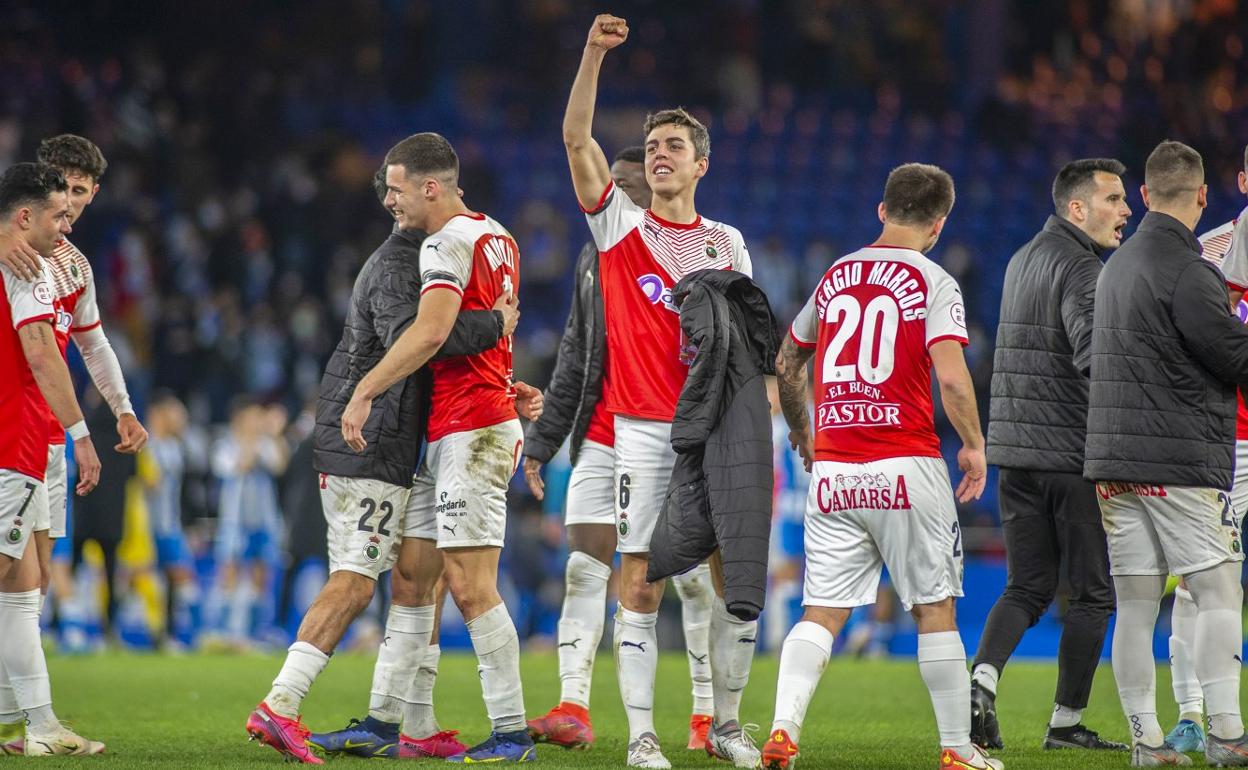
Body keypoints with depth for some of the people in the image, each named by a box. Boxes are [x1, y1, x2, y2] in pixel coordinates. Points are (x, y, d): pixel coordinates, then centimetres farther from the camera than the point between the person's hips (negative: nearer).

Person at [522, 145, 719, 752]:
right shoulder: (595, 258, 13)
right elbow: (575, 356, 18)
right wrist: (543, 439, 14)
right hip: (603, 438, 5)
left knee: (696, 577, 0)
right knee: (583, 568, -5)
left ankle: (710, 714, 8)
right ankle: (572, 709, -7)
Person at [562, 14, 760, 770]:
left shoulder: (727, 242, 12)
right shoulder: (621, 223, 6)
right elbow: (578, 138, -5)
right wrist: (594, 54, -16)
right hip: (643, 430, -2)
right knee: (640, 580, -5)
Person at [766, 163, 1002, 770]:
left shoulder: (836, 276, 12)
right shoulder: (933, 282, -4)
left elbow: (786, 363, 21)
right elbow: (951, 379, -15)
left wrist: (801, 434, 34)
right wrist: (974, 446, 0)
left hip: (832, 469, 4)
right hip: (905, 464, -4)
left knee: (822, 612, 3)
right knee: (934, 608, 5)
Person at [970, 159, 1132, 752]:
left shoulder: (1024, 259, 16)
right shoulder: (1079, 268, -13)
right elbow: (1094, 356, -27)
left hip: (1016, 451, 8)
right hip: (1073, 452, -8)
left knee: (1026, 588, 11)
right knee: (1093, 592, 4)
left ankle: (980, 681, -13)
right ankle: (1066, 723, 6)